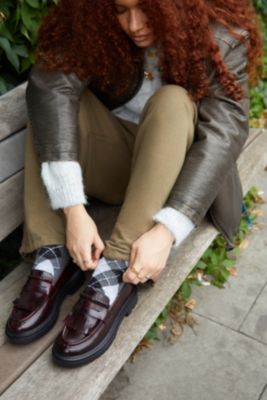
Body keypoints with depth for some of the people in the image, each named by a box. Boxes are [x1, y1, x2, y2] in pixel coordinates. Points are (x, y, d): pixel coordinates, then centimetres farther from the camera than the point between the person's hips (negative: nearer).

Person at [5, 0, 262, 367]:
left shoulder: (222, 37, -18)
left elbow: (223, 134, -29)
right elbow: (49, 87, -29)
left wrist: (167, 230, -40)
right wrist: (73, 208, -40)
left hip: (179, 170, -2)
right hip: (116, 159, 2)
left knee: (173, 101, -31)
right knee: (53, 101, -20)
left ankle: (115, 276, -37)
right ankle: (54, 258, -27)